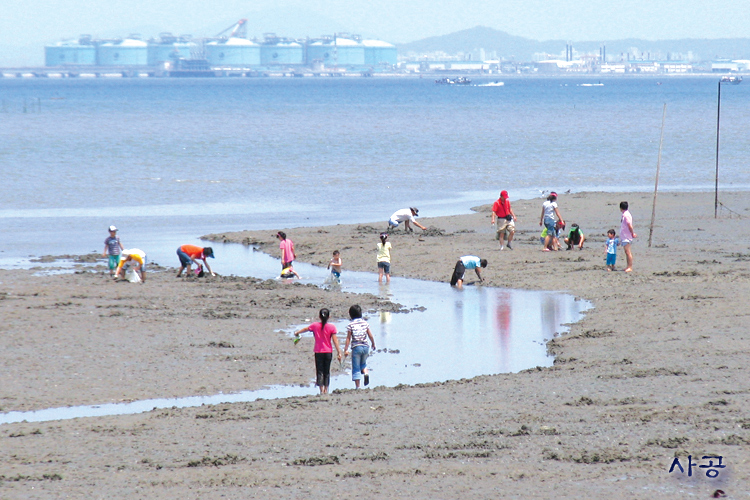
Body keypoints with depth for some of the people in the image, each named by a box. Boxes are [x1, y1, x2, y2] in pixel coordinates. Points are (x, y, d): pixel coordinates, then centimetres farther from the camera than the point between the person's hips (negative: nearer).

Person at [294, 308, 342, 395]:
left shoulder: (315, 326, -2)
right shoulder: (331, 327, -7)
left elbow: (305, 329, 17)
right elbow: (335, 340, -8)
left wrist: (297, 332, 37)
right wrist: (339, 352, -3)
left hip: (318, 352, 0)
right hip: (328, 352, 0)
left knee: (319, 372, 2)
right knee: (327, 372, 12)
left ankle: (321, 390, -8)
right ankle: (326, 390, 13)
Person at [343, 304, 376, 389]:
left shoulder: (350, 325, -6)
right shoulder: (365, 323, 2)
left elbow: (348, 338, -7)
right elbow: (370, 335, 6)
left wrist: (346, 350, -3)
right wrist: (373, 344, 23)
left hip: (356, 347, -3)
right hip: (365, 346, 3)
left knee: (356, 367, 4)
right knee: (363, 363, 25)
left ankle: (357, 386, 2)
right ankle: (366, 372, -6)